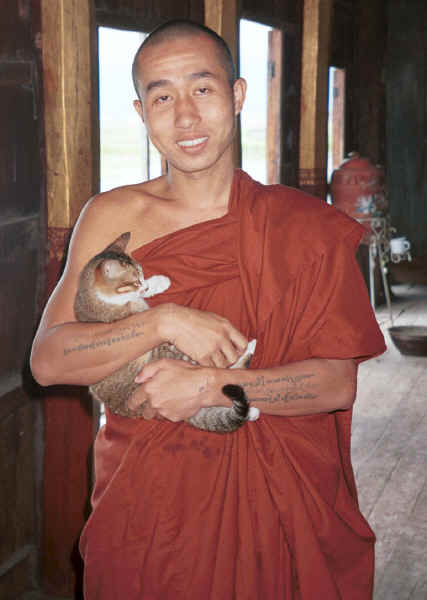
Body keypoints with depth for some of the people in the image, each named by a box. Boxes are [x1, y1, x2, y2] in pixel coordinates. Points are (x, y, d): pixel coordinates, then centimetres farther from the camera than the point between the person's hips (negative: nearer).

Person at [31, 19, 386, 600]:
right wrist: (165, 322, -20)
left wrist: (210, 386, -19)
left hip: (270, 503, 0)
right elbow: (47, 360, -8)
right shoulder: (110, 217, -2)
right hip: (142, 502, 1)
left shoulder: (304, 225, -5)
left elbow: (340, 380, -9)